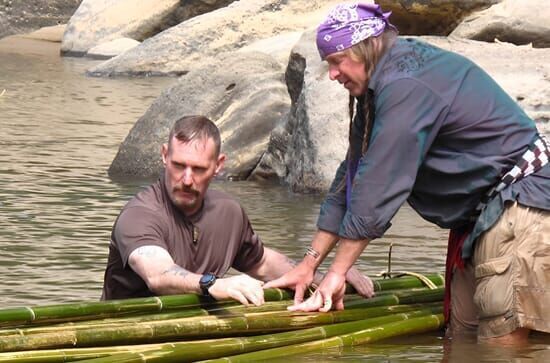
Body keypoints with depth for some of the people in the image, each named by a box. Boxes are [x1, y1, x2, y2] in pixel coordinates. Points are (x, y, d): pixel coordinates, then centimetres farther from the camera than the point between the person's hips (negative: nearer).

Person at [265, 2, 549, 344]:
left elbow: (379, 187, -22)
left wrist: (337, 272, -18)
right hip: (480, 213, 10)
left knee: (501, 343, -15)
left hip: (517, 203, -10)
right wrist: (310, 263, 12)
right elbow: (352, 176, 14)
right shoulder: (380, 88, 12)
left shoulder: (406, 85, -19)